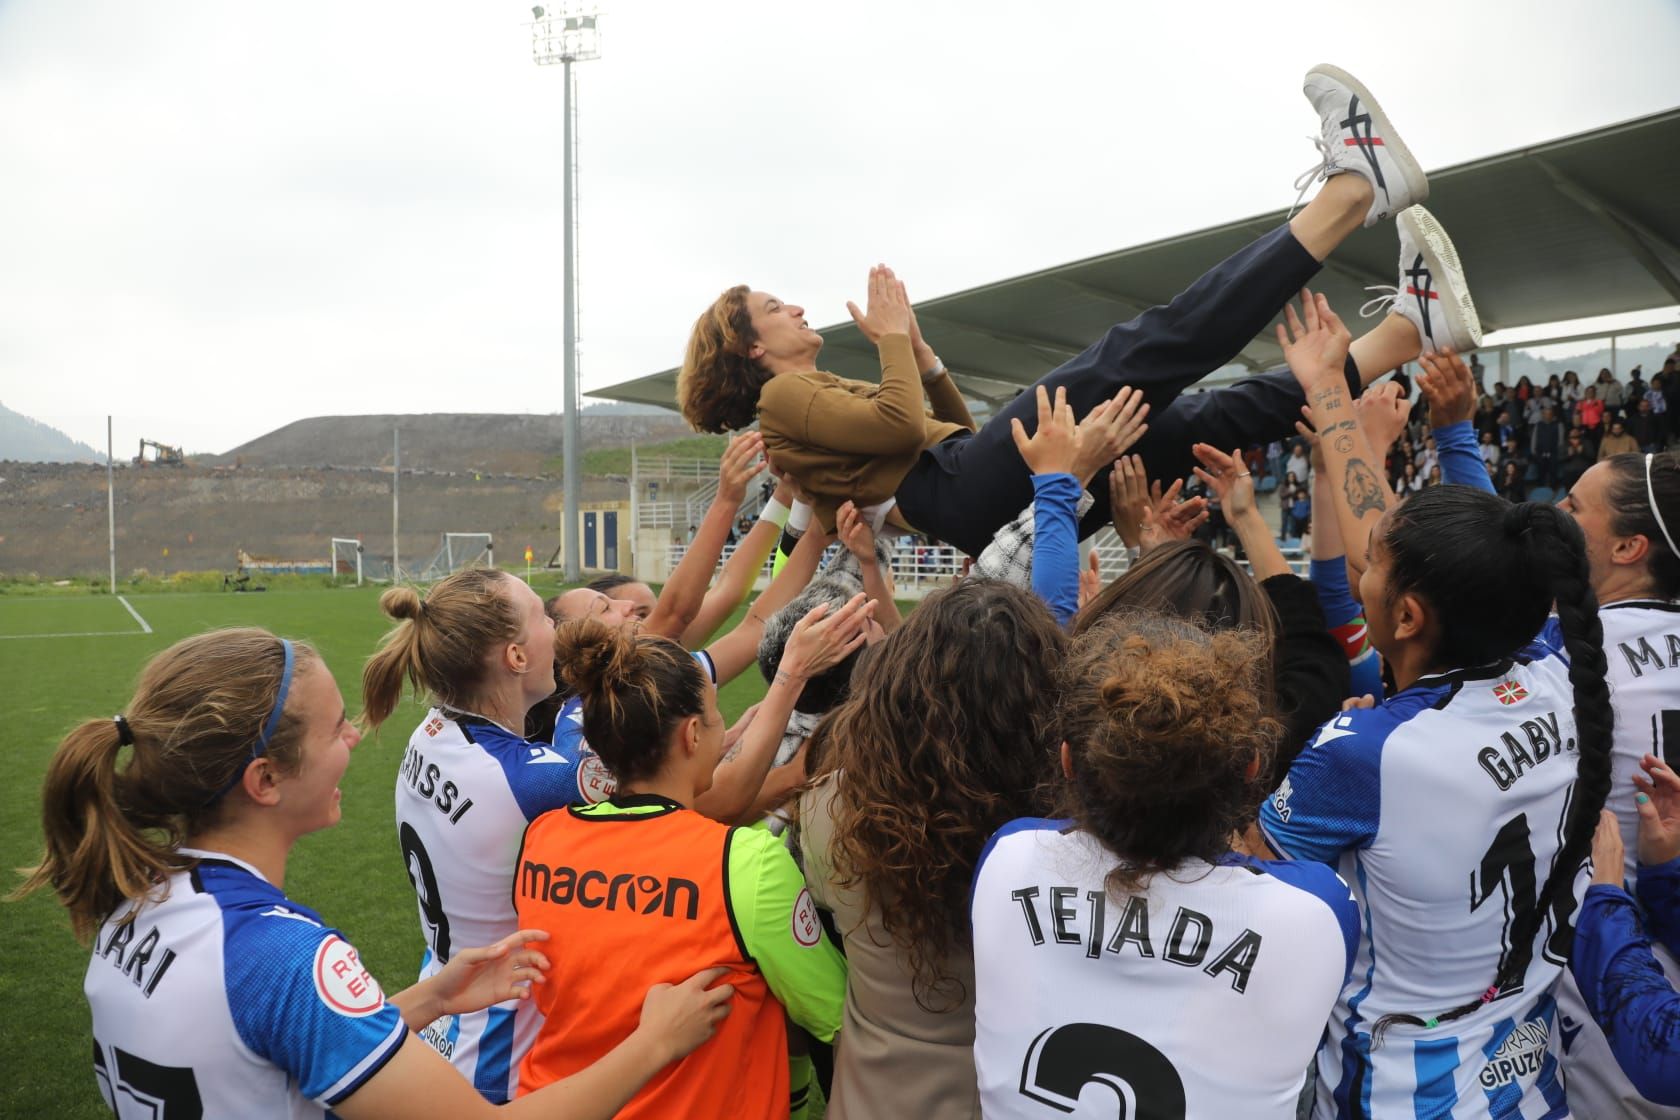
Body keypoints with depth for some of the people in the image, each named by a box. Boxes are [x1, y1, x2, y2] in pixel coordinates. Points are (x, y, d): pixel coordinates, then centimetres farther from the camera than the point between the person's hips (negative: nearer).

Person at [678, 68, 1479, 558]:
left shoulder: (822, 398, 33)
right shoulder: (783, 395, 6)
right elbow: (902, 428, -12)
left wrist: (922, 357, 22)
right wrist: (892, 341, 2)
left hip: (990, 506, 10)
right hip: (961, 492, -10)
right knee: (1136, 360, -19)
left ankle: (1409, 329, -5)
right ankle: (1350, 192, -20)